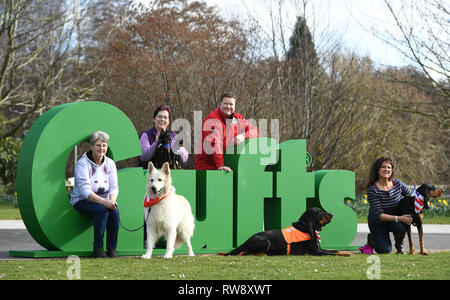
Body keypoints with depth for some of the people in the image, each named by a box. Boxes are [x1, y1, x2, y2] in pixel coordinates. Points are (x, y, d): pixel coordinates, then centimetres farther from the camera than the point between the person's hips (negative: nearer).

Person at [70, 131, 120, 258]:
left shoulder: (110, 164, 6)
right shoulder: (82, 163, -12)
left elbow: (114, 187, 0)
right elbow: (85, 189, -23)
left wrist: (112, 200, -24)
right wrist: (103, 201, -37)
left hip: (104, 201, 4)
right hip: (82, 201, -4)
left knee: (114, 210, -29)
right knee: (102, 209, -34)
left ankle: (112, 249, -22)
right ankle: (98, 248, -28)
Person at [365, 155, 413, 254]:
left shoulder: (398, 184, -10)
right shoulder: (372, 189, -22)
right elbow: (378, 215, -26)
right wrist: (399, 218, -35)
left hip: (396, 220, 2)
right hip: (378, 223, -2)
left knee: (400, 227, -34)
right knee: (385, 250, -19)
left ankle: (399, 246, -1)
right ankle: (372, 239, 16)